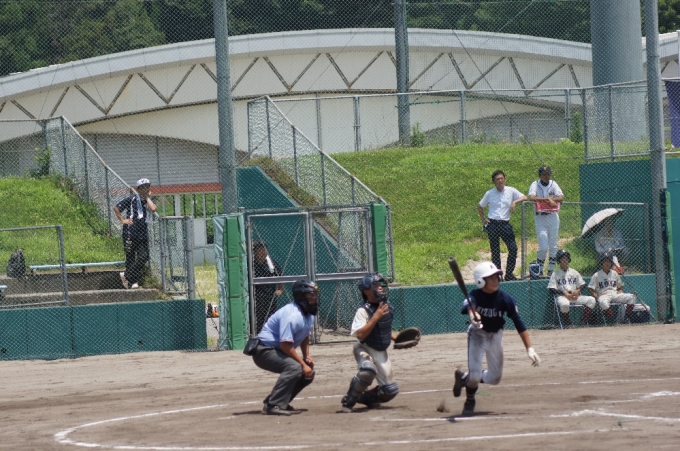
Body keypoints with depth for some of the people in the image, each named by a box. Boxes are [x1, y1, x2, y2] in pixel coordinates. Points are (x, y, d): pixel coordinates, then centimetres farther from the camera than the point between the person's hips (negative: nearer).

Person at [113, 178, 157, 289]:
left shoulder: (149, 201, 12)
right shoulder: (132, 199, -1)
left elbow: (153, 209, -13)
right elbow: (116, 208, 3)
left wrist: (147, 198, -3)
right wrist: (122, 220, -3)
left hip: (143, 233, 4)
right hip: (130, 232, -4)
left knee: (143, 257, -5)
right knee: (130, 257, -1)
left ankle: (126, 276, 5)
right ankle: (132, 281, 5)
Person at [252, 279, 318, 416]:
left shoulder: (309, 314, 7)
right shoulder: (292, 315, -25)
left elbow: (305, 337, 22)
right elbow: (285, 344, -29)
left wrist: (307, 356, 5)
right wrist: (303, 364, -25)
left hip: (278, 352, 10)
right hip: (264, 351, -10)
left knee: (308, 372, 6)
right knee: (294, 367, -31)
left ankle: (281, 403, 14)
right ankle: (274, 405, -31)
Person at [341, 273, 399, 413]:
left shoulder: (388, 308, 2)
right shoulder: (364, 311, -20)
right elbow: (360, 335, -31)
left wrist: (397, 338, 5)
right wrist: (376, 317, -33)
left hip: (381, 352, 7)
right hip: (365, 349, -7)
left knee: (391, 390, 3)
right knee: (368, 370, -39)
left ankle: (366, 397, 33)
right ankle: (349, 401, -16)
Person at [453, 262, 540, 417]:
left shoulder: (505, 299, -22)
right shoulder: (475, 296, -27)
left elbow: (519, 323, -21)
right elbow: (469, 307, -50)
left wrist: (529, 349, -26)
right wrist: (473, 316, -76)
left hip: (496, 336, 3)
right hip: (477, 334, -3)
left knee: (495, 378, 9)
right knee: (475, 374, -15)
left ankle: (464, 377, 37)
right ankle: (469, 402, 18)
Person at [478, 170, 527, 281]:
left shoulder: (510, 191, 4)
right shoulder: (490, 193, 5)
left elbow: (524, 198, -1)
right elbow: (480, 207, 17)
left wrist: (515, 202, -16)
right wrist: (483, 219, 8)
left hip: (505, 224, 0)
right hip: (493, 225, 0)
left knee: (513, 248, -9)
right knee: (495, 251, 2)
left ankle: (509, 274, 1)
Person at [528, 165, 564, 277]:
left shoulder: (553, 184, 6)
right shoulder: (535, 185, -2)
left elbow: (561, 197, -8)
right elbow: (531, 197, -21)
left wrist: (551, 199, -28)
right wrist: (547, 199, -28)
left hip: (553, 217, 3)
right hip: (540, 217, -3)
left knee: (553, 246, 5)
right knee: (543, 246, -9)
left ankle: (551, 270, 13)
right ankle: (540, 271, 6)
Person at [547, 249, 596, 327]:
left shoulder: (574, 272, 18)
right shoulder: (555, 273, 6)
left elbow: (583, 284, 17)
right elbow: (551, 289, -3)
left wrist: (578, 290, -6)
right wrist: (564, 293, -14)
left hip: (575, 296, 4)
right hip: (562, 296, -4)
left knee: (591, 300, -16)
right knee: (564, 304, -41)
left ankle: (583, 321, -15)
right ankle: (567, 324, -19)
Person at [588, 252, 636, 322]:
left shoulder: (614, 273, 17)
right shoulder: (597, 275, 5)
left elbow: (620, 286, 25)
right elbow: (591, 288, 3)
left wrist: (620, 291, 2)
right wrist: (596, 296, -14)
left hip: (615, 293, 4)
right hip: (603, 295, -4)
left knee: (631, 297, -19)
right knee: (603, 302, -43)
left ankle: (627, 318, -20)